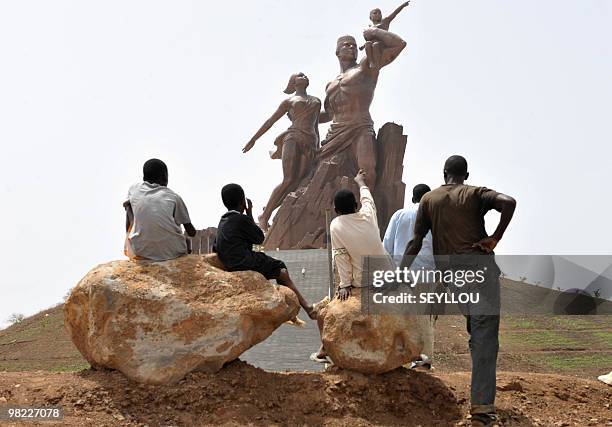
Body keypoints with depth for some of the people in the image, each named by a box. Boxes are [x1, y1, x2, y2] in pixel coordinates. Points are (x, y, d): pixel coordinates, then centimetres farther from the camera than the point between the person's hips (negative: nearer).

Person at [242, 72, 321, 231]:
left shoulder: (316, 101, 29)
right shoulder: (289, 101, 17)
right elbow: (270, 121, 18)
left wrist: (318, 150, 26)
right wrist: (253, 140, 16)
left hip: (310, 143, 4)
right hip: (293, 137, -4)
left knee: (296, 183, -13)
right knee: (289, 180, -20)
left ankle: (267, 213, -5)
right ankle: (264, 217, -13)